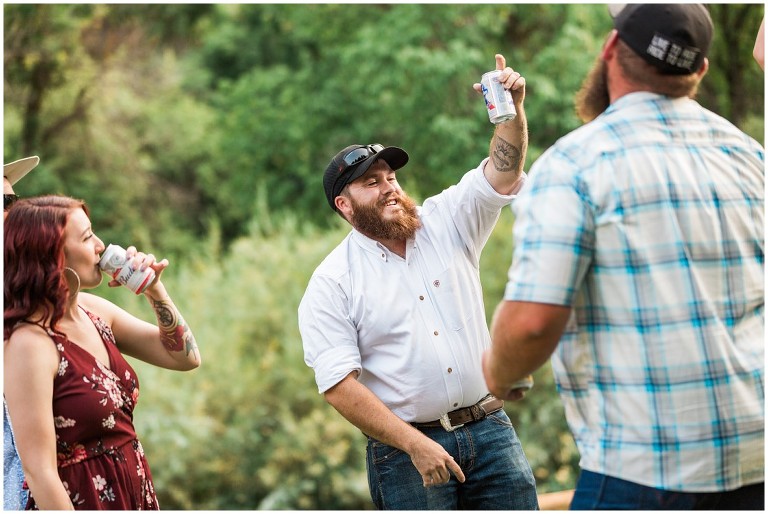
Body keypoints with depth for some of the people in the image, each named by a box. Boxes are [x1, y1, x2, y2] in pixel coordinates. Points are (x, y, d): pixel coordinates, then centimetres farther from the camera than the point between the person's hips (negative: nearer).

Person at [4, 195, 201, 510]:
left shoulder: (92, 310, 0)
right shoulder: (30, 343, -22)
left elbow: (185, 357, 7)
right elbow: (40, 473, -23)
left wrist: (154, 290, -7)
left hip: (134, 493, 8)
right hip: (82, 500, -8)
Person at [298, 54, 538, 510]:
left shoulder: (445, 224, 9)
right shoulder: (331, 283, -3)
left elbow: (502, 173, -3)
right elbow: (338, 383, -11)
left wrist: (513, 108, -22)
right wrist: (414, 444, -18)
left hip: (489, 430, 3)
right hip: (406, 447, -3)